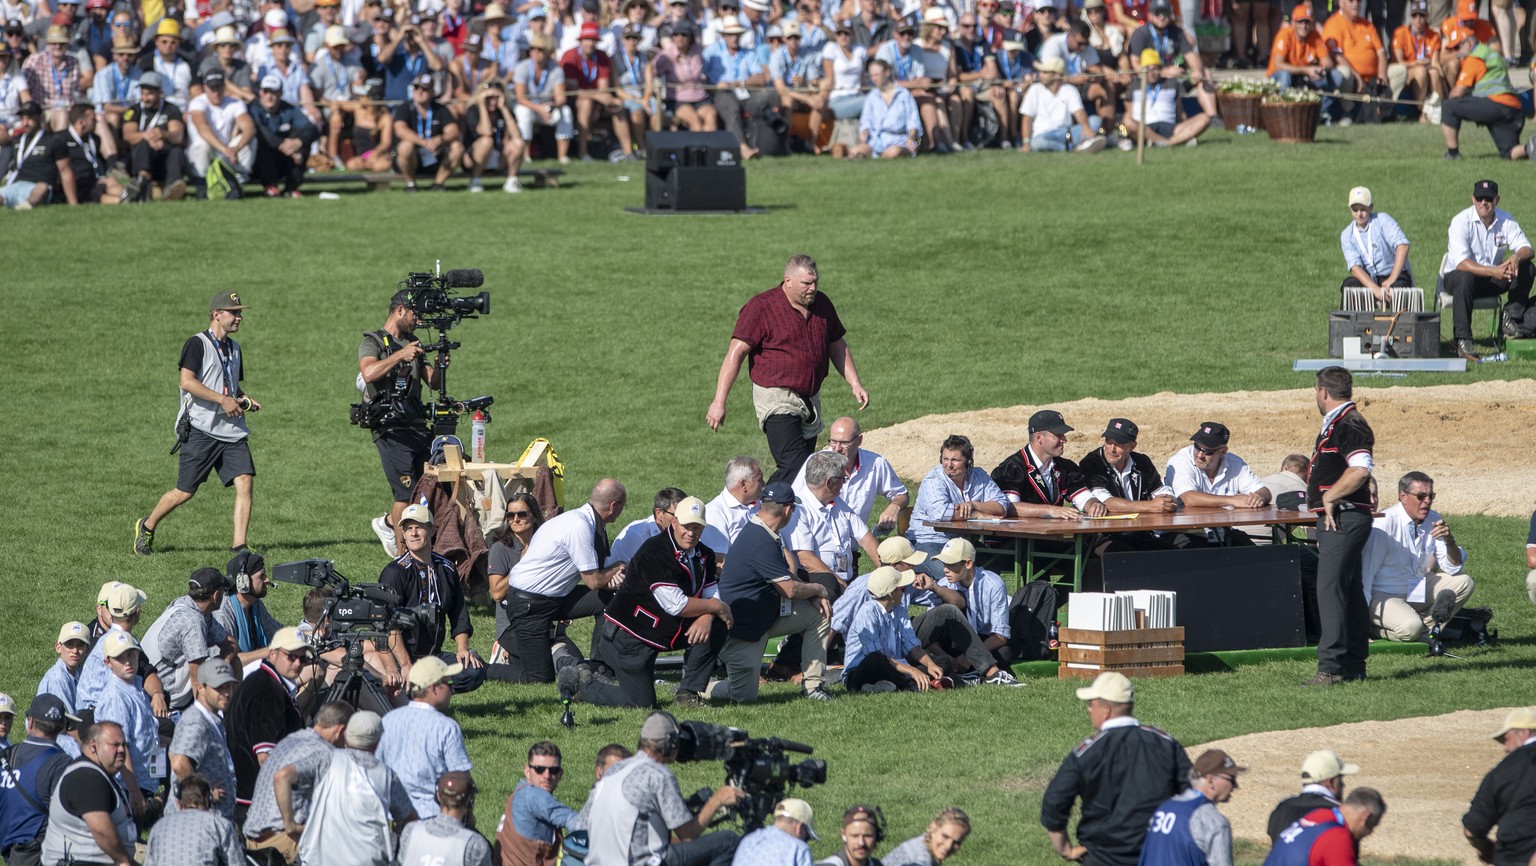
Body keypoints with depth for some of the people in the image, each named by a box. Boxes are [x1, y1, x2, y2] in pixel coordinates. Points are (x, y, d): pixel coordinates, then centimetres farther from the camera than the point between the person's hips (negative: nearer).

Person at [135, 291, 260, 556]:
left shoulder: (233, 348, 18)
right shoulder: (197, 344, -7)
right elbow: (187, 382, -19)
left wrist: (245, 399, 10)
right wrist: (223, 400, -19)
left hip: (231, 431, 6)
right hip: (200, 431, -6)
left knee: (244, 481, -11)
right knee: (185, 492, -1)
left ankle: (238, 547, -11)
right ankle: (147, 527, 24)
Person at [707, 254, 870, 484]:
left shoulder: (822, 304, 9)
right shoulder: (761, 307, -10)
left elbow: (837, 347, 22)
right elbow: (736, 353, -13)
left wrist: (855, 384, 11)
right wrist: (719, 402, -19)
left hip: (811, 402, 7)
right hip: (778, 401, -7)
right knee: (794, 467, -22)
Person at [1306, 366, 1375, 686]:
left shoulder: (1348, 425, -15)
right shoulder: (1335, 424, 19)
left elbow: (1360, 470, -27)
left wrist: (1329, 498, -19)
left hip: (1343, 517, -12)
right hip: (1336, 520, 12)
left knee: (1330, 590, -16)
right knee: (1349, 591, 15)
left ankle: (1331, 666, -20)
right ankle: (1353, 665, 21)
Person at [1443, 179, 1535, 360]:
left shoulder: (1505, 220, -4)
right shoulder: (1461, 221, -18)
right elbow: (1461, 263, -28)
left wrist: (1517, 256, -34)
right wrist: (1493, 272, -41)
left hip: (1494, 279, 4)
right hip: (1456, 276, -4)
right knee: (1465, 278, -39)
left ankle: (1511, 318, -17)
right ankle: (1462, 340, -38)